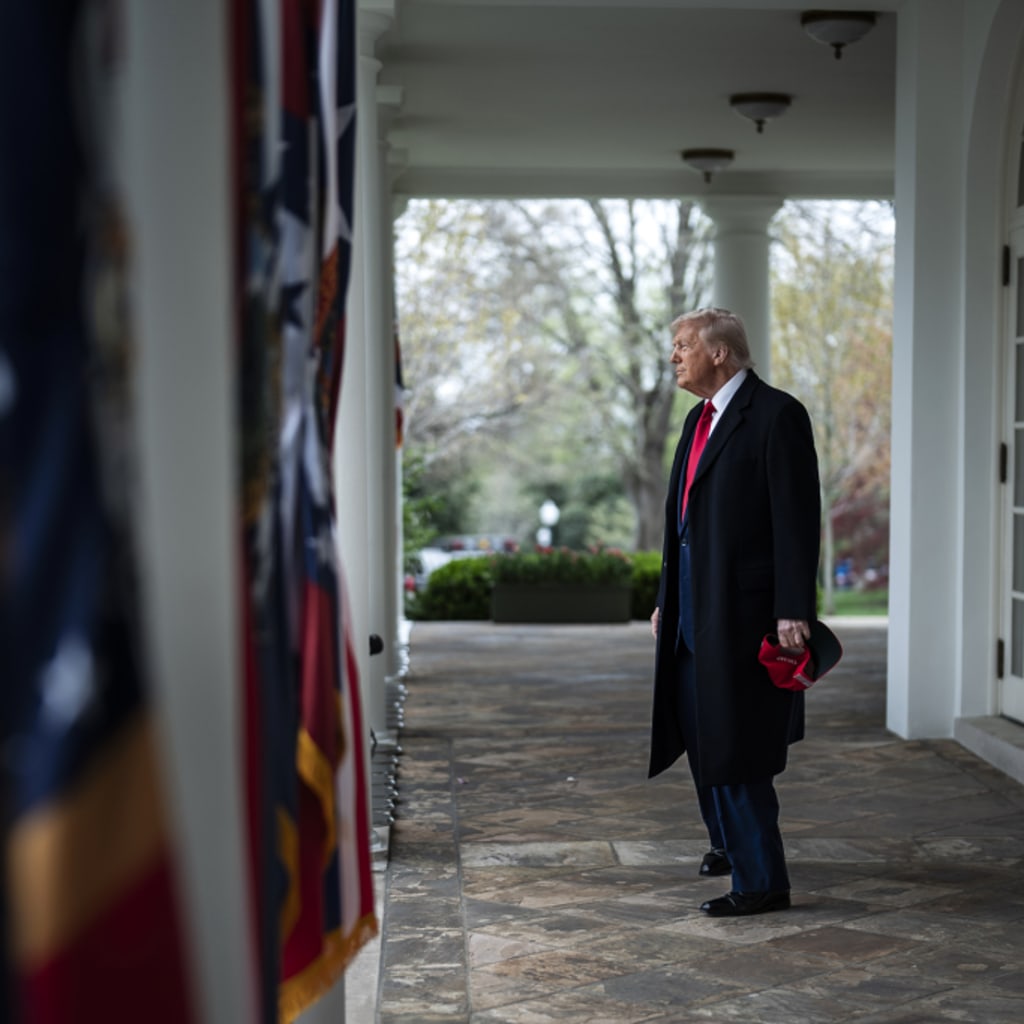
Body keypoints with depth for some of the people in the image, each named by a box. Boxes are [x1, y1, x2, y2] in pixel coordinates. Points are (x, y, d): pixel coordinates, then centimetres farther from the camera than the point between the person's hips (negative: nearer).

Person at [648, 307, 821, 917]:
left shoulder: (776, 415, -12)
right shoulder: (701, 419, 15)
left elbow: (798, 520, -17)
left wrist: (794, 611, -22)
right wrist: (667, 599, 19)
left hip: (743, 610, -9)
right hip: (695, 611, 9)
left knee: (735, 745, -7)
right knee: (700, 735, 19)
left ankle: (762, 880, 2)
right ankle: (731, 842, 38)